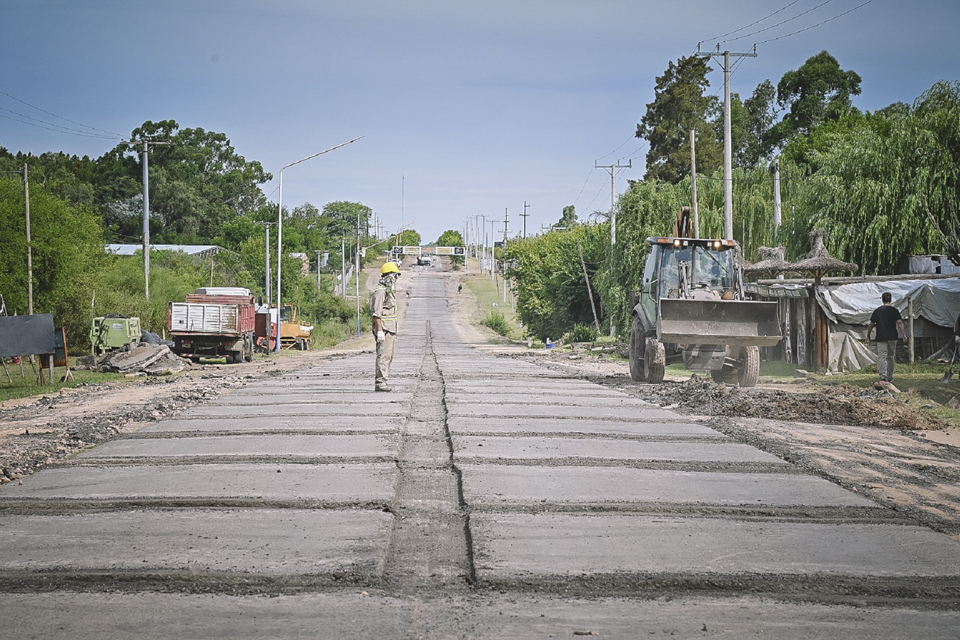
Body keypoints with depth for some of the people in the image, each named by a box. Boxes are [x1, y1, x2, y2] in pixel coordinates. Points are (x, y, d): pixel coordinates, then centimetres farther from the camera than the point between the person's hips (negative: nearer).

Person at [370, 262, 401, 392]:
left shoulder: (390, 291, 19)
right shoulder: (380, 291, -13)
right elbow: (376, 313, -19)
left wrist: (394, 332, 24)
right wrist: (380, 331, -24)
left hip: (390, 329, 10)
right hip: (383, 328, -10)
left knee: (389, 356, 10)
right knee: (383, 355, -12)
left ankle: (380, 381, 13)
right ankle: (380, 382, -12)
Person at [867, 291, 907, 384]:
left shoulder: (877, 311, 4)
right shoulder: (894, 310, 1)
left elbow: (871, 324, 6)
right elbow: (899, 323, -9)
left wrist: (868, 336, 15)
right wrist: (904, 334, -11)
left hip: (881, 338, -1)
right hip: (892, 337, 1)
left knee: (882, 357, -7)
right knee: (891, 357, 13)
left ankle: (883, 377, -24)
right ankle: (889, 378, 18)